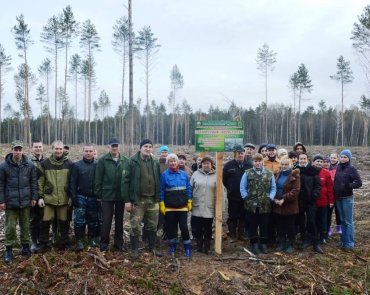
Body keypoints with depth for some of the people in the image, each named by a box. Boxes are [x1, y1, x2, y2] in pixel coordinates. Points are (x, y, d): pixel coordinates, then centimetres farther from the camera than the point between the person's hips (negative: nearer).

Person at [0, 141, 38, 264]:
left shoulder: (30, 165, 0)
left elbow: (34, 182, 5)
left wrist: (34, 197, 3)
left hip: (26, 201, 2)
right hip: (10, 202, -2)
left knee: (25, 225, 12)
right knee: (10, 227, 2)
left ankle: (25, 246, 26)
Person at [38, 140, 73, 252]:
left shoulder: (69, 163, 1)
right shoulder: (45, 163, 0)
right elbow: (40, 181, 2)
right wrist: (40, 196, -2)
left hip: (64, 199, 1)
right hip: (49, 198, 0)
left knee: (63, 222, 10)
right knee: (46, 221, 3)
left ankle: (64, 243, 24)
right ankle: (43, 244, 20)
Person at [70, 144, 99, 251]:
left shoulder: (97, 165, 3)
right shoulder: (76, 165, -1)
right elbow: (72, 182, -2)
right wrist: (73, 197, -9)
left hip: (93, 198, 2)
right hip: (81, 197, -2)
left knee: (93, 220, 10)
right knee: (79, 220, -2)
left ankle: (92, 239, 24)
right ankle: (79, 241, 7)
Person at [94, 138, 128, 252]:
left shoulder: (125, 160, 1)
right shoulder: (103, 160, -3)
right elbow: (98, 179, -3)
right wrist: (98, 194, -5)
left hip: (121, 195, 2)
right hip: (107, 195, -2)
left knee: (119, 220, 12)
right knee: (106, 220, 4)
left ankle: (119, 243, 24)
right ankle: (104, 243, 18)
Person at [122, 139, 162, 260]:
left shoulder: (155, 163, 9)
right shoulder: (132, 162, -6)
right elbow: (125, 181, -9)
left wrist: (158, 198, 9)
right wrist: (127, 200, -13)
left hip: (152, 200, 4)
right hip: (137, 200, -4)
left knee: (152, 225, 13)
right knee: (135, 226, 2)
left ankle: (152, 247, 28)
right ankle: (134, 249, 17)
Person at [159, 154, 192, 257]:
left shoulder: (184, 174, 4)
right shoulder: (164, 175, -3)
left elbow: (188, 189, 8)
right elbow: (161, 190, -2)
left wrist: (189, 202, 6)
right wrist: (161, 204, -6)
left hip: (182, 206, 1)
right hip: (169, 207, -1)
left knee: (184, 227, -2)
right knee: (171, 228, 9)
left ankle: (188, 249, 10)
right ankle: (172, 247, 26)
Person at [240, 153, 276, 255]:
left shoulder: (269, 174, 6)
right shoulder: (247, 173, 2)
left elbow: (273, 188, 8)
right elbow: (242, 188, 2)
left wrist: (270, 198, -4)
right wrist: (246, 198, -7)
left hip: (265, 205, 1)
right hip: (251, 205, -1)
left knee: (264, 226, 11)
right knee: (252, 226, 6)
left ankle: (263, 244, 24)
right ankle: (254, 244, 17)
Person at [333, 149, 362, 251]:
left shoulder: (351, 169, -8)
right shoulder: (338, 168, 8)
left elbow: (359, 183, -13)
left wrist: (348, 186, -19)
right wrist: (334, 195, 4)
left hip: (347, 198, -6)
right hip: (338, 198, 6)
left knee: (348, 221, -1)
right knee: (342, 220, 14)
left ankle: (349, 243, 5)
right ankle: (343, 240, 23)